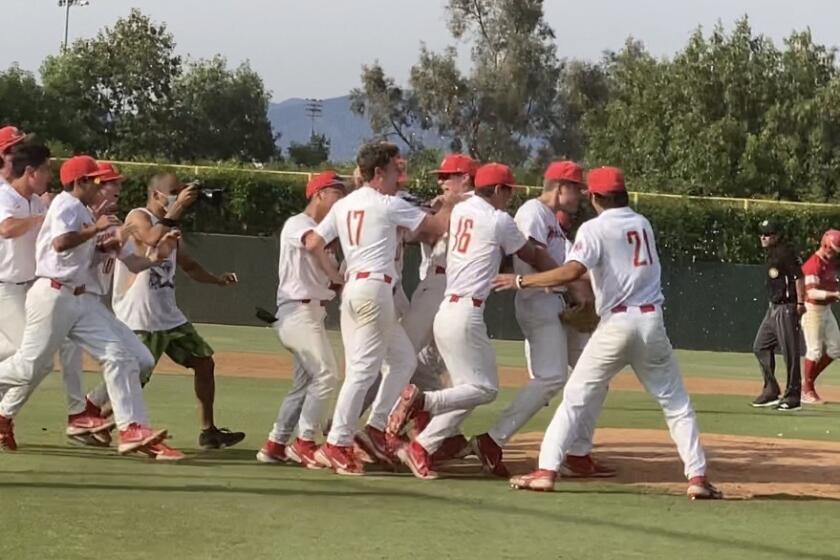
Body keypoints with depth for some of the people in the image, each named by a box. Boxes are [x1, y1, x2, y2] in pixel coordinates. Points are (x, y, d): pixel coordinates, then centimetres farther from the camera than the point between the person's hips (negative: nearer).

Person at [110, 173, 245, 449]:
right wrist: (177, 207, -26)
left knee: (204, 362, 9)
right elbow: (153, 240, -30)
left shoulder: (169, 226, 17)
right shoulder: (138, 217, -8)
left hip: (169, 317, 9)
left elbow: (188, 265, 24)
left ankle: (208, 431, 17)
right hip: (139, 320, -9)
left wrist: (218, 280, 8)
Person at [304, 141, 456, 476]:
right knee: (364, 368, -9)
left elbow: (313, 243, 9)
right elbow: (439, 225, -3)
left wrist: (335, 277, 13)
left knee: (404, 358, 17)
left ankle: (376, 427, 12)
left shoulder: (343, 206, 16)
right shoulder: (389, 205, -5)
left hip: (351, 288, 9)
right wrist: (452, 200, 14)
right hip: (374, 288, -9)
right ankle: (337, 445, -12)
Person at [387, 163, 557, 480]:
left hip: (446, 309, 8)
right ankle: (422, 400, -17)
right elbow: (534, 257, 4)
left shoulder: (461, 210, 12)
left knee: (467, 390, 12)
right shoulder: (499, 221, -5)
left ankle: (421, 448, 3)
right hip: (466, 314, -8)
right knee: (485, 389, -2)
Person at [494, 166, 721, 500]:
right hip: (652, 321, 4)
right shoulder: (643, 224, 15)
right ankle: (697, 475, 2)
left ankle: (546, 470, -3)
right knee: (675, 402, 10)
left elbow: (572, 272, -18)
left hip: (616, 324, -4)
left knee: (576, 398, 4)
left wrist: (522, 281, -12)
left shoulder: (594, 229, -3)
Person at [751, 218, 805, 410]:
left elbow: (799, 277, -19)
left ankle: (793, 396, 1)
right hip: (773, 308, 11)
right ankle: (771, 391, 17)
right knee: (760, 347, 11)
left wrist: (800, 303, -23)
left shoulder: (785, 252, -15)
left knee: (790, 352, -5)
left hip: (787, 308, -11)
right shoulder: (771, 253, 14)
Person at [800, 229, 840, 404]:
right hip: (812, 310, -9)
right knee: (815, 350, -6)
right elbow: (812, 292, -29)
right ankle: (807, 391, 6)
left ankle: (808, 380, 21)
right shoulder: (813, 265, -20)